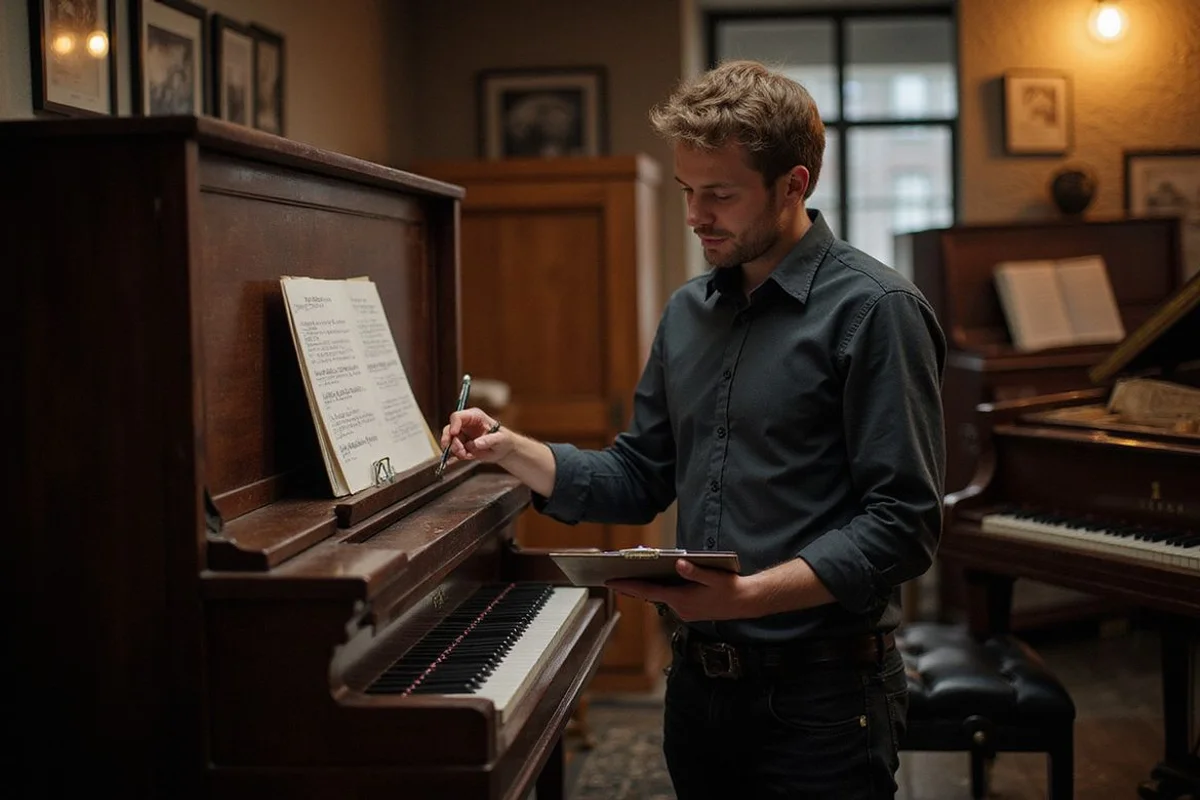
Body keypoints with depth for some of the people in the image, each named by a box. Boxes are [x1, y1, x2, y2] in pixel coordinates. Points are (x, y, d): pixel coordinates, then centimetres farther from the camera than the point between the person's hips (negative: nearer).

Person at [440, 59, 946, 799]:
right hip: (700, 682, 6)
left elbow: (902, 526, -18)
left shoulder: (874, 308, -13)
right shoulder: (690, 311, 10)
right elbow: (640, 481, 14)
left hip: (820, 694, -6)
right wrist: (511, 450, 0)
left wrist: (750, 595, -27)